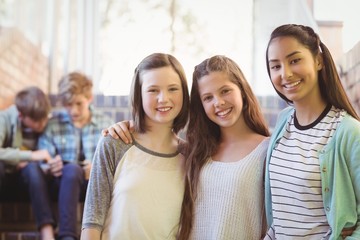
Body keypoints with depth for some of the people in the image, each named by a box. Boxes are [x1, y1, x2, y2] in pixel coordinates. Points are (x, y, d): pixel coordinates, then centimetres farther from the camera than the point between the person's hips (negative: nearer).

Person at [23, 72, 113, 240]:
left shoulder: (104, 123, 10)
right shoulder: (53, 124, 7)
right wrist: (49, 168, -26)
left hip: (90, 183, -1)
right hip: (58, 183, 1)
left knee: (72, 169, -36)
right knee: (31, 167, -30)